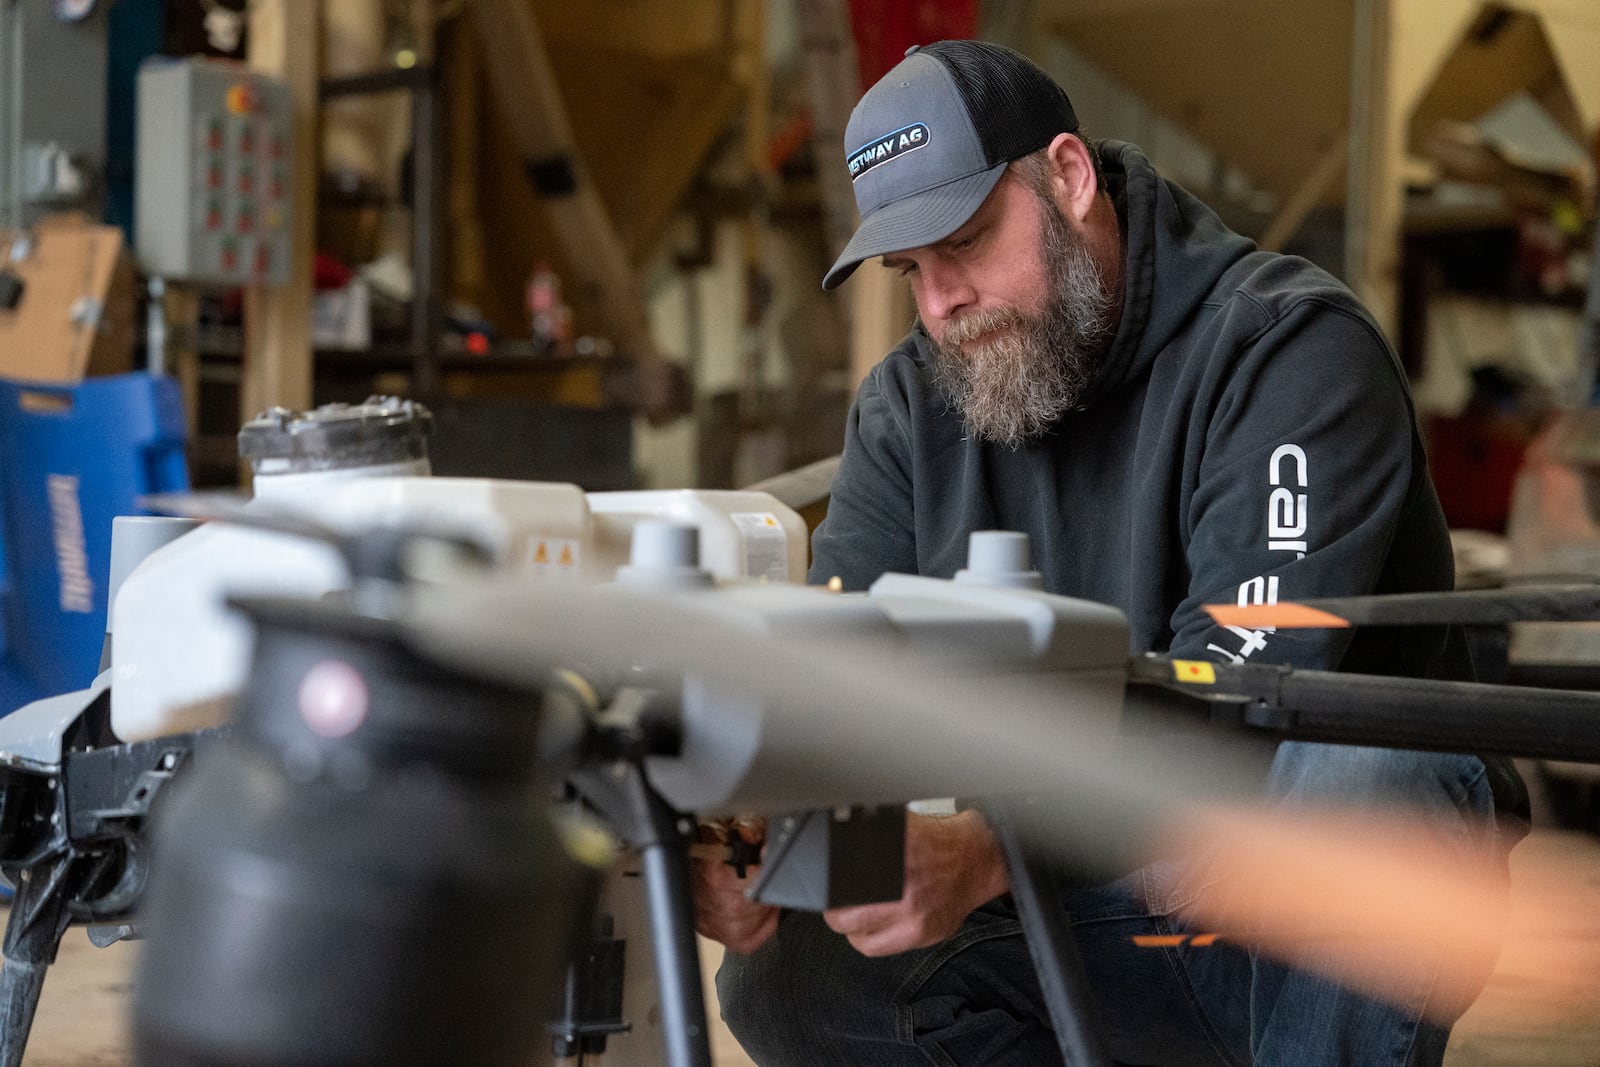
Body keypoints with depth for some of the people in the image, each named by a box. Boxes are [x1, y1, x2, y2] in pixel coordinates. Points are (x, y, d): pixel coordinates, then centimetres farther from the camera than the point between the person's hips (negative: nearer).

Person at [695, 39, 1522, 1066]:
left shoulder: (1295, 346, -16)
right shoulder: (911, 406, 4)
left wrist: (986, 851, -41)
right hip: (1095, 916, 5)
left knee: (1353, 772, -38)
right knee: (785, 977, -14)